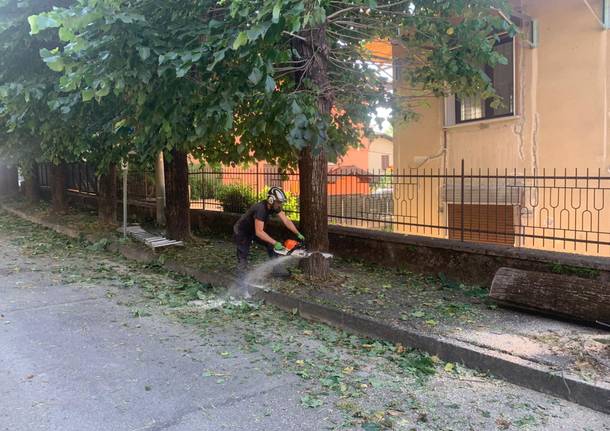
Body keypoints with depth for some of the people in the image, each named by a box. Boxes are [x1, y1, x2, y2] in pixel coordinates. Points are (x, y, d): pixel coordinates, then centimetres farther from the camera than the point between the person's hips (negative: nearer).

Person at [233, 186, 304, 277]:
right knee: (243, 257, -8)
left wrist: (298, 234, -18)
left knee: (271, 244, 2)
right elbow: (259, 232, -40)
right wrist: (275, 243, -41)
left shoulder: (275, 207, -14)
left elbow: (286, 221, -9)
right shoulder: (260, 209, -37)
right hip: (242, 233, -8)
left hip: (253, 231, 8)